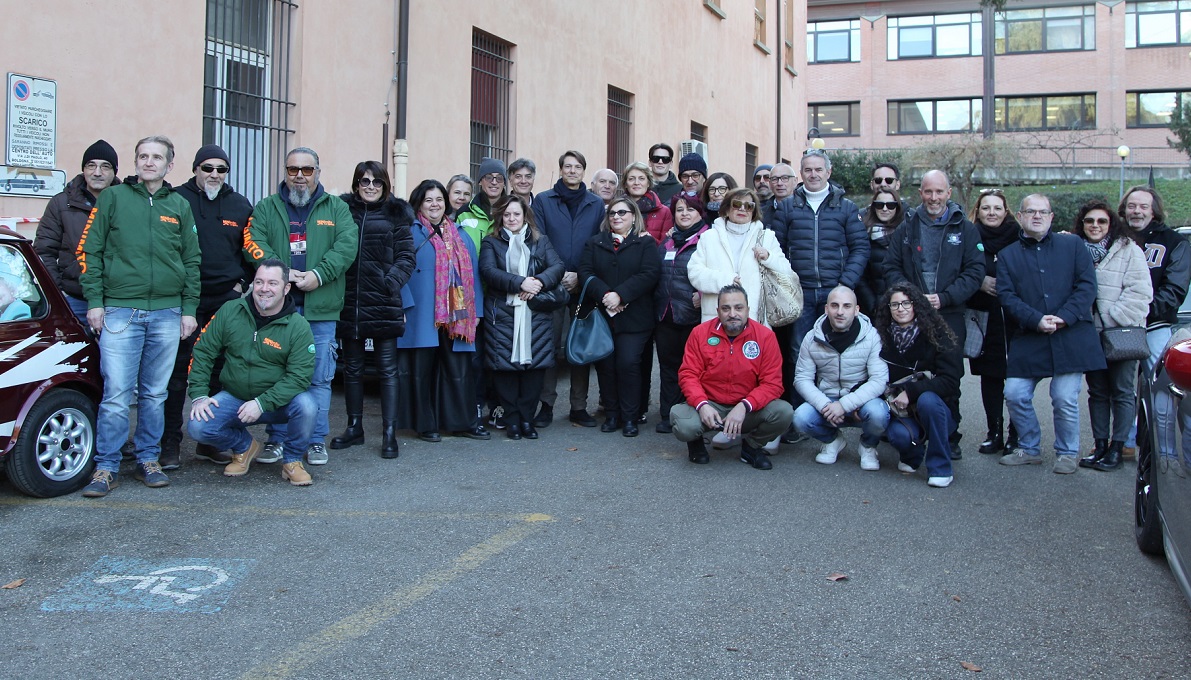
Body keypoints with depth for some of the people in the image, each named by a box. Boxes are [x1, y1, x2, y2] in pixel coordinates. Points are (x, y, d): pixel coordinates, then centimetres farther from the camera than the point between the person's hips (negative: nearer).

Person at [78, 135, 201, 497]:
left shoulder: (179, 206, 11)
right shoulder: (113, 198, 4)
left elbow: (192, 261, 13)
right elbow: (88, 251, 3)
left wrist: (189, 308, 7)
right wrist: (94, 301, -4)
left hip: (167, 314, 3)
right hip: (119, 311, -2)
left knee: (155, 394, 9)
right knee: (116, 394, -6)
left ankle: (148, 460, 20)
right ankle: (107, 467, 4)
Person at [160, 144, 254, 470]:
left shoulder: (240, 206, 11)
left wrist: (241, 283, 5)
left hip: (227, 301, 3)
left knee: (220, 373, 8)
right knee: (177, 372, -1)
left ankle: (210, 442, 18)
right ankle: (170, 443, 7)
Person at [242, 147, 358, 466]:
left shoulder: (336, 208, 11)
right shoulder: (266, 208, 12)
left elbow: (347, 244, -4)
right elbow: (254, 243, -3)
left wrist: (318, 275, -17)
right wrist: (282, 273, -18)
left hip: (321, 309, 0)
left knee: (320, 378, 4)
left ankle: (316, 441, 14)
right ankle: (276, 439, 16)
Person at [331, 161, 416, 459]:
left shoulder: (396, 214, 5)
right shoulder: (343, 210, 8)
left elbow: (406, 257, 1)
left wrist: (392, 281, -13)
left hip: (384, 303, -2)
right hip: (349, 302, 2)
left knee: (387, 368, 1)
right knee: (352, 368, 12)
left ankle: (389, 432, 7)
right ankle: (354, 427, 24)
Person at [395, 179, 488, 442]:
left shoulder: (461, 235, 18)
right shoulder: (411, 233, 2)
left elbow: (472, 273, 16)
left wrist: (476, 310, 9)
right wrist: (404, 306, -17)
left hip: (456, 317, 4)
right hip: (422, 317, -4)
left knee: (459, 369, 5)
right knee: (422, 369, 2)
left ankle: (465, 422, 14)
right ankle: (425, 425, 12)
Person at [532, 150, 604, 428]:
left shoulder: (596, 204, 9)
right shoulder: (543, 200, 5)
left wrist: (580, 277, -7)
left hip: (583, 286, 2)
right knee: (550, 345, -1)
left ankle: (579, 406, 11)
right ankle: (546, 404, 7)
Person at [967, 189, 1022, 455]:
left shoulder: (1020, 237, 3)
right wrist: (979, 282, -12)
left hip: (1015, 318, -1)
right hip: (985, 320, 1)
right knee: (990, 376, 5)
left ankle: (1016, 434, 8)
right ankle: (995, 434, 14)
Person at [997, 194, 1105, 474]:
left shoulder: (1073, 245, 9)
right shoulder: (1008, 256, 12)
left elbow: (1087, 285, 0)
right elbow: (1006, 296, 0)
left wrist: (1064, 317, -13)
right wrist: (1036, 320, -15)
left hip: (1070, 336, -2)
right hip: (1028, 339, 2)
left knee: (1065, 398, -5)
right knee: (1015, 395, -2)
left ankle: (1067, 453, 16)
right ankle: (1029, 449, 19)